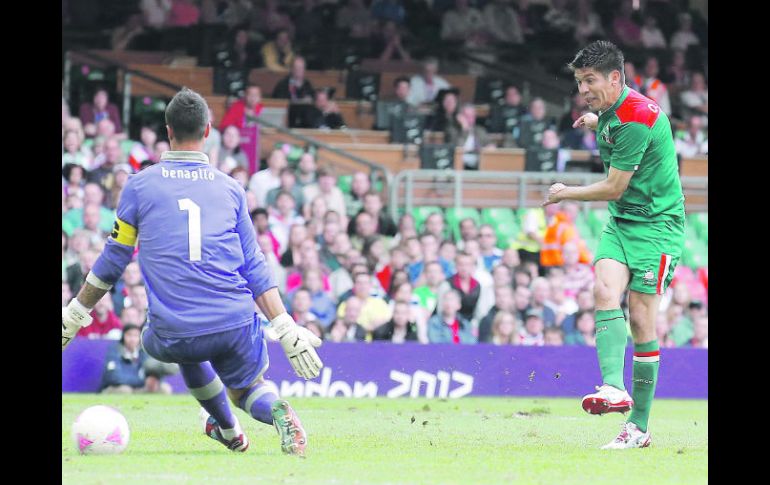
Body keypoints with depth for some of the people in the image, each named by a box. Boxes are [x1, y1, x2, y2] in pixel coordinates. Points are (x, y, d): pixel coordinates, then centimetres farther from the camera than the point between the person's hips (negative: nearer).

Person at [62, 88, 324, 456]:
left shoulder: (140, 185, 4)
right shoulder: (230, 188, 10)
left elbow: (113, 260, 10)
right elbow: (255, 270, 6)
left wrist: (73, 317, 21)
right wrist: (288, 332, 6)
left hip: (173, 338, 0)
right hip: (235, 327, 0)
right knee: (247, 389, 24)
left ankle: (227, 427, 34)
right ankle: (276, 411, -10)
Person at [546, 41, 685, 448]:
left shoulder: (636, 118, -20)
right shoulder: (613, 112, 8)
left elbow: (614, 188, -16)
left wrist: (565, 194, -2)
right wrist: (599, 123, 26)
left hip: (656, 224, -8)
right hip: (621, 222, 8)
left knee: (641, 319, -9)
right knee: (606, 291, -19)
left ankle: (639, 426, -3)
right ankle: (614, 387, -34)